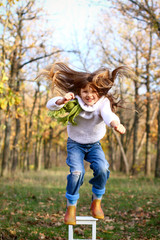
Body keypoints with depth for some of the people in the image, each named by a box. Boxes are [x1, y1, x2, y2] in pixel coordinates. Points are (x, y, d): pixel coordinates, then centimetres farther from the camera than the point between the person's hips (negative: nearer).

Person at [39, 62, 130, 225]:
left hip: (94, 144, 1)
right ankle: (71, 207, 0)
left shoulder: (103, 103, -21)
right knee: (76, 172, -21)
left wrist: (115, 123, -67)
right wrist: (62, 101, -51)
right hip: (75, 144, -1)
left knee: (102, 168, -21)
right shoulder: (74, 103, -19)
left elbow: (108, 114, -43)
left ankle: (96, 202, 4)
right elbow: (50, 106, -28)